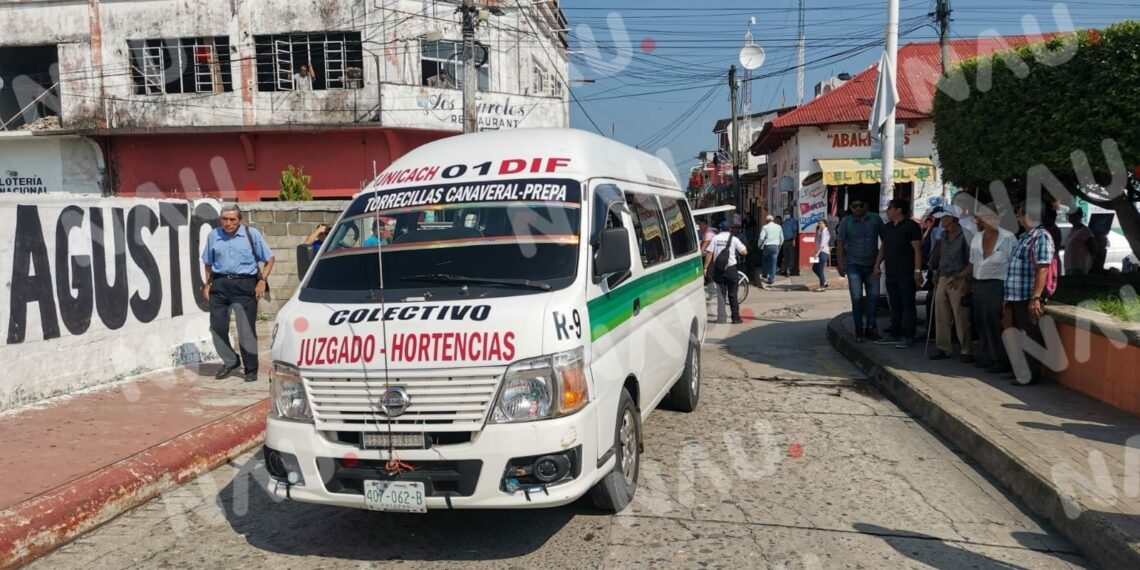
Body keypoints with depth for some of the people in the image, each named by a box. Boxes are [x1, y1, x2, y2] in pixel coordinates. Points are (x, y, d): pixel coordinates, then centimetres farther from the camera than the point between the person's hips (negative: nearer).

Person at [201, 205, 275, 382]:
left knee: (246, 329, -2)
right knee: (217, 327, 5)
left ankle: (251, 369, 9)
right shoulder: (213, 236, 7)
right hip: (220, 285, 3)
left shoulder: (252, 234, -1)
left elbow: (269, 258, 4)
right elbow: (208, 263, 19)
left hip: (245, 285, -3)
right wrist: (207, 284, 10)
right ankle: (230, 361, 26)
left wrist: (262, 280, -6)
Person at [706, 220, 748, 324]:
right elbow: (744, 252, -4)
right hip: (731, 269, -1)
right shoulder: (733, 239, -4)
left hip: (718, 269, 1)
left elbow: (709, 253, -6)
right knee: (733, 295, 5)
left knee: (720, 294, 8)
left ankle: (721, 317, 5)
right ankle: (736, 318, 7)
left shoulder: (715, 238, -1)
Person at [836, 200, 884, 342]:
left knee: (873, 297, 8)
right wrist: (841, 264, -6)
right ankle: (859, 331, 3)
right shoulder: (846, 221, 0)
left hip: (872, 265, 2)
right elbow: (840, 243, 0)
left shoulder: (876, 219, 3)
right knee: (857, 298, -4)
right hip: (854, 265, -2)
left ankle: (870, 328, 20)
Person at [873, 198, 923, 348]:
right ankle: (895, 335, 17)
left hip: (907, 274, -7)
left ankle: (908, 337, 0)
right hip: (891, 273, 7)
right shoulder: (886, 228, 15)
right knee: (895, 305, 11)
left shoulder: (911, 226, -7)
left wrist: (917, 270, -17)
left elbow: (917, 249, -11)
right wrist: (877, 266, 14)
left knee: (908, 305, -2)